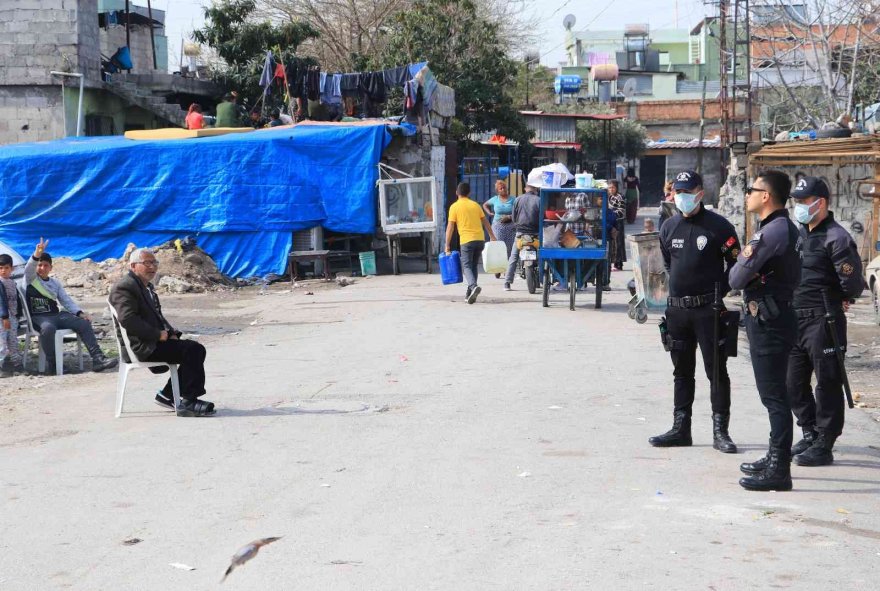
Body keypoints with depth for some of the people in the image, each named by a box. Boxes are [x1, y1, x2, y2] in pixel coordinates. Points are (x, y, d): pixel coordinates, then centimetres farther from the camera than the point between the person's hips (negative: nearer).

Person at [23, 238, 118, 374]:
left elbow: (66, 301, 14)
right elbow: (29, 268, -17)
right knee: (48, 328, -41)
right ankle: (51, 363, -26)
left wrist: (80, 313, -4)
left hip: (57, 315, 5)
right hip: (38, 317, -5)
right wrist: (37, 253, -38)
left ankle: (98, 359, -25)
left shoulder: (55, 283, 21)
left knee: (84, 323, -17)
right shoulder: (31, 279, 6)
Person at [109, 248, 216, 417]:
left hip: (155, 340, 10)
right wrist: (158, 334, -19)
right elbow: (128, 319, -23)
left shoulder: (147, 286, 21)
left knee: (195, 349, -1)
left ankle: (167, 395, 6)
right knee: (193, 350, -20)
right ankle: (188, 401, -15)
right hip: (141, 347, -10)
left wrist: (171, 333, 7)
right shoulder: (124, 287, -11)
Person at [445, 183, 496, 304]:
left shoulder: (455, 207, 1)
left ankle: (473, 286, -29)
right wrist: (493, 237, 23)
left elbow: (450, 227, -3)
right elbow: (485, 222, 15)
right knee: (474, 266, 15)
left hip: (467, 240, -4)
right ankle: (470, 292, 15)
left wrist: (447, 245, 0)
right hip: (480, 239, 4)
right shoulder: (475, 205, 14)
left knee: (466, 266, -4)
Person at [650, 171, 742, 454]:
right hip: (676, 309, 5)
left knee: (716, 371, -1)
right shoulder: (670, 226, 9)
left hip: (708, 310, -5)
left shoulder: (718, 226, -7)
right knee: (682, 372, 11)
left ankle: (720, 431, 3)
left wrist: (718, 292, -6)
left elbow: (735, 263, -2)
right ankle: (680, 428, 18)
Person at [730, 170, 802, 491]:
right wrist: (746, 260, -2)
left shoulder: (773, 231, -19)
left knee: (774, 395, -9)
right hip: (770, 317, 11)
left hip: (768, 321, -11)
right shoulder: (785, 228, 15)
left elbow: (737, 278, -18)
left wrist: (743, 261, 1)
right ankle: (775, 458, 28)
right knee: (773, 394, 18)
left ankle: (779, 471, -7)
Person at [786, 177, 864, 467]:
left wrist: (839, 302, -2)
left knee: (827, 384, 0)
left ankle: (823, 446, 5)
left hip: (824, 322, -9)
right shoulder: (799, 234, 14)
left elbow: (852, 283, -18)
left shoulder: (836, 238, -13)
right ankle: (810, 433, 29)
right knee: (794, 383, 14)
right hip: (795, 320, 9)